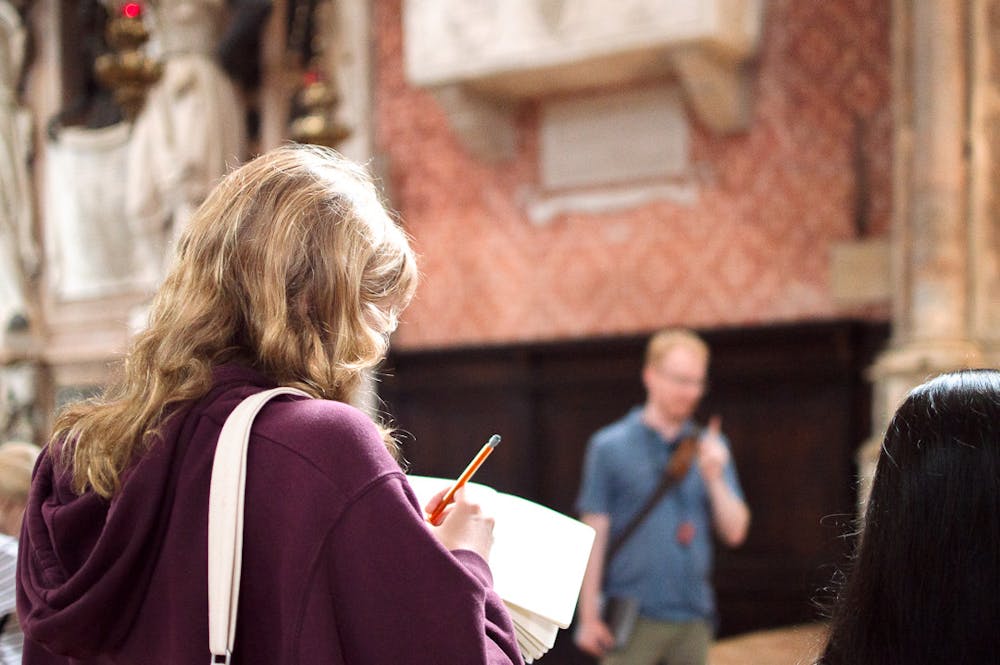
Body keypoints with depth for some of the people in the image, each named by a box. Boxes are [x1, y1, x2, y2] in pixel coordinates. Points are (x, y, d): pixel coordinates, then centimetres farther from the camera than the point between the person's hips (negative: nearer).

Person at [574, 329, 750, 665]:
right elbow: (594, 535, -3)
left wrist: (715, 478, -10)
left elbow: (735, 532, 7)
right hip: (633, 619, -4)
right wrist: (589, 616, -5)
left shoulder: (710, 448, 9)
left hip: (693, 619, 4)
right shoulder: (610, 446, -1)